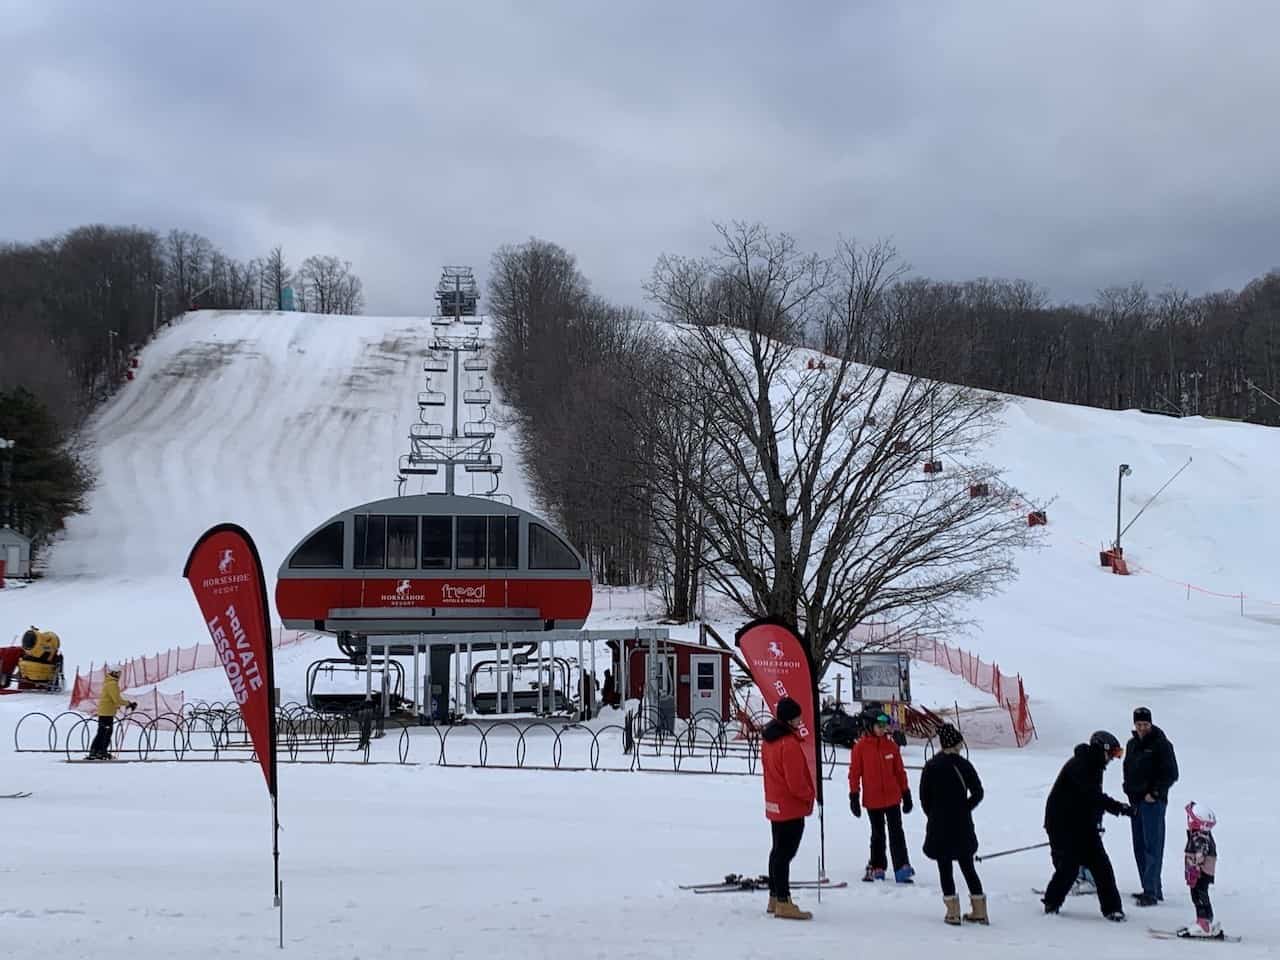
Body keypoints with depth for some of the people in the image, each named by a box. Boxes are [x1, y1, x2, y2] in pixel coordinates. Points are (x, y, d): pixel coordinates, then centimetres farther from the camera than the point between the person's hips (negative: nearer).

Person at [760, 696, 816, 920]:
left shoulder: (768, 739, 7)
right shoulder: (789, 744, -22)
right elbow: (796, 781, -22)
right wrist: (810, 795, -4)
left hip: (775, 805, 9)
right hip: (791, 807, -9)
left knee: (778, 851, 18)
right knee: (785, 853, -7)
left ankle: (775, 897, 26)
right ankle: (783, 902, -5)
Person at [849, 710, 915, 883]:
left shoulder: (891, 745, 2)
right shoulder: (861, 746, -5)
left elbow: (900, 771, 9)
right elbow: (854, 772, -2)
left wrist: (906, 794, 9)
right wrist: (854, 796, -4)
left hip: (892, 797, 1)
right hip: (872, 799, -1)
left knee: (896, 833, -5)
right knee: (877, 834, 11)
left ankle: (902, 869, -8)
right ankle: (876, 868, 23)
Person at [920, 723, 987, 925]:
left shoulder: (931, 766, -6)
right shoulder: (964, 765, -5)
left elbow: (924, 797, -4)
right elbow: (977, 793, -7)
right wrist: (964, 809, 6)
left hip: (939, 825, -2)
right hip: (962, 825, 2)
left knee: (945, 868, 5)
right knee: (967, 867, 13)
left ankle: (953, 912, 0)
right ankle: (979, 910, 14)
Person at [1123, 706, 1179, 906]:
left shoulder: (1161, 744, -7)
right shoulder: (1132, 744, 15)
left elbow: (1171, 774, -9)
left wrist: (1155, 793, -13)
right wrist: (1130, 791, 10)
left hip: (1153, 801, -8)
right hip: (1135, 801, 8)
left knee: (1152, 846, -12)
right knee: (1139, 847, 9)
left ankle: (1151, 892, -16)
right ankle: (1153, 889, 16)